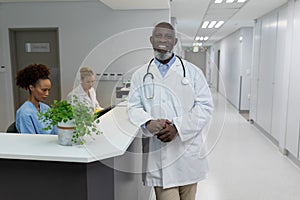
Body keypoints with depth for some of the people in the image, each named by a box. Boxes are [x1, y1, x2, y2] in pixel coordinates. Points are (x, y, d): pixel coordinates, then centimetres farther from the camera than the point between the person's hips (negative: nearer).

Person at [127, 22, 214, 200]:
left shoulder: (192, 72, 3)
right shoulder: (141, 75, 7)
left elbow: (205, 106, -2)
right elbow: (133, 107, 6)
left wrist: (178, 128, -15)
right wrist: (148, 123, -16)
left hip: (187, 151, 1)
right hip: (158, 152, 0)